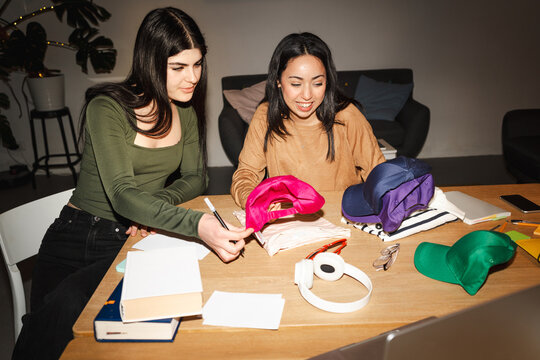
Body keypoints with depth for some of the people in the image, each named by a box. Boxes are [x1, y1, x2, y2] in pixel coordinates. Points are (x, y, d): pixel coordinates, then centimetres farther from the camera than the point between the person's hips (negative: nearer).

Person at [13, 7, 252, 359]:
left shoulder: (187, 112, 6)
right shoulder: (108, 108, -13)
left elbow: (196, 178, 10)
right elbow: (122, 193, -24)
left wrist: (154, 204, -14)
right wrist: (197, 224, -41)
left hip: (135, 240, 2)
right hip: (78, 235, -1)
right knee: (48, 322, -24)